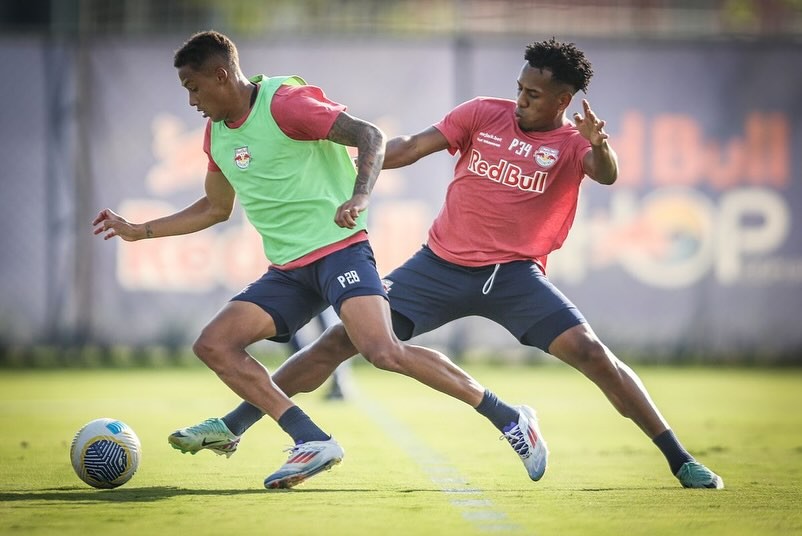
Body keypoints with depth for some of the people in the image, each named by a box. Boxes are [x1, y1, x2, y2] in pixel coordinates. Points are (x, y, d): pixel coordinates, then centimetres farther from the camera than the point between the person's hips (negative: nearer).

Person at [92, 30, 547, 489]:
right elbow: (216, 207, 30)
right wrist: (141, 231, 28)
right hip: (288, 270, 8)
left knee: (383, 352, -27)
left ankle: (509, 418, -16)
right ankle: (314, 443, -14)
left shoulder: (284, 103, -10)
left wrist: (360, 196, -35)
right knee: (213, 345, -8)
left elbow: (371, 137, -18)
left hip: (339, 247, -8)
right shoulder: (216, 133, 15)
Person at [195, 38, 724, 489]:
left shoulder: (573, 143, -4)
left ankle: (681, 461, -11)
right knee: (341, 339, -4)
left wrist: (600, 148, -48)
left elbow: (606, 175, -25)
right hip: (441, 264, 2)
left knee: (590, 352, -20)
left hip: (514, 274, -2)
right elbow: (411, 147, 3)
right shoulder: (484, 114, 2)